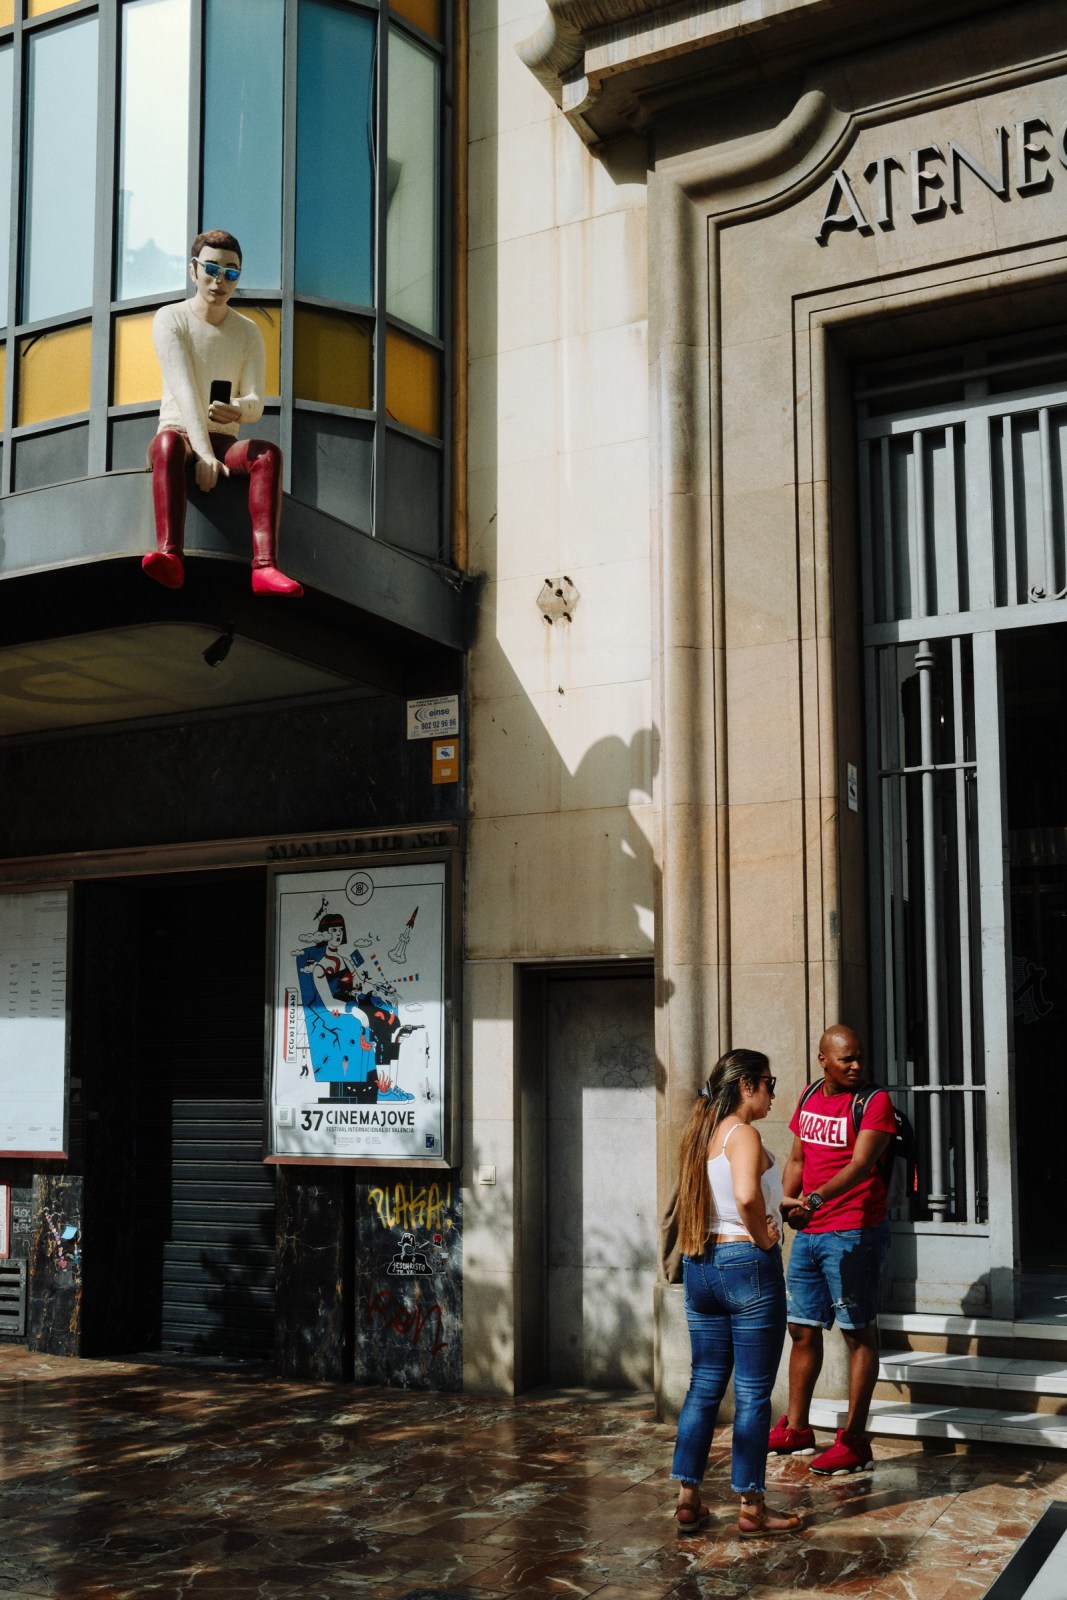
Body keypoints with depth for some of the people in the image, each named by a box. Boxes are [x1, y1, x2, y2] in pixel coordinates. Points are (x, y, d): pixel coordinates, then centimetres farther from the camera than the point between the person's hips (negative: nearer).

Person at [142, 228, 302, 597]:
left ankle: (264, 566, -50)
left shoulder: (248, 333, 6)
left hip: (224, 442, 3)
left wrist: (237, 410, -33)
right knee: (169, 442, -38)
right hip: (180, 432, -2)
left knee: (268, 453, -30)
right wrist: (203, 452, -33)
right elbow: (184, 389, -19)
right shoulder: (170, 319, -4)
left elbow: (256, 404, -7)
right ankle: (170, 556, -57)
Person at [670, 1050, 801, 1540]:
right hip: (746, 1263, -8)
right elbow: (746, 1195, -31)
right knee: (753, 1392, 2)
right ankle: (751, 1508, 9)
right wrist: (762, 1237, -14)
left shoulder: (701, 1134, 12)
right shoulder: (743, 1134, -13)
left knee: (705, 1384, 13)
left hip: (700, 1265, 8)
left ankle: (687, 1500, 15)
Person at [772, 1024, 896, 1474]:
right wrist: (785, 1202, 0)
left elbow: (861, 1164, -23)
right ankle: (796, 1429, 27)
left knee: (858, 1334, 0)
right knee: (802, 1329, 14)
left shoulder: (874, 1102, -11)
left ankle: (854, 1440, 6)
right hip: (807, 1234, 7)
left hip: (852, 1234, -7)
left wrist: (816, 1199, -36)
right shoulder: (809, 1099, 11)